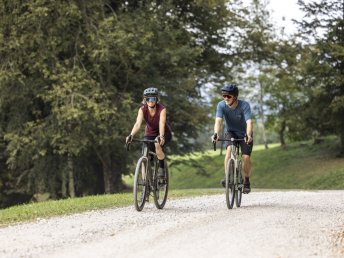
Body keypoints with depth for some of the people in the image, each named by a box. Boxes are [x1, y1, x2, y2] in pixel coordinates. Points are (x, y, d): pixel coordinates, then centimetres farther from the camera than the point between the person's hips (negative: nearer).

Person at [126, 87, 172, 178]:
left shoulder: (162, 109, -25)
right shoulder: (142, 109, -20)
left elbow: (162, 123, -39)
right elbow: (138, 124, -33)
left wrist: (161, 136, -57)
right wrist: (131, 135, -51)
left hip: (164, 134, -3)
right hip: (149, 134, 3)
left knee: (157, 144, -35)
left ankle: (161, 167, -14)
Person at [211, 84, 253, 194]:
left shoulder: (244, 105, -28)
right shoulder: (221, 105, -21)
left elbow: (249, 122, -39)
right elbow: (218, 121, -32)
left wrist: (248, 135, -57)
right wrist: (216, 133, -51)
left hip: (244, 133, -1)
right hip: (231, 132, 1)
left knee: (246, 157, -14)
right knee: (229, 149, -28)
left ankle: (246, 182, 11)